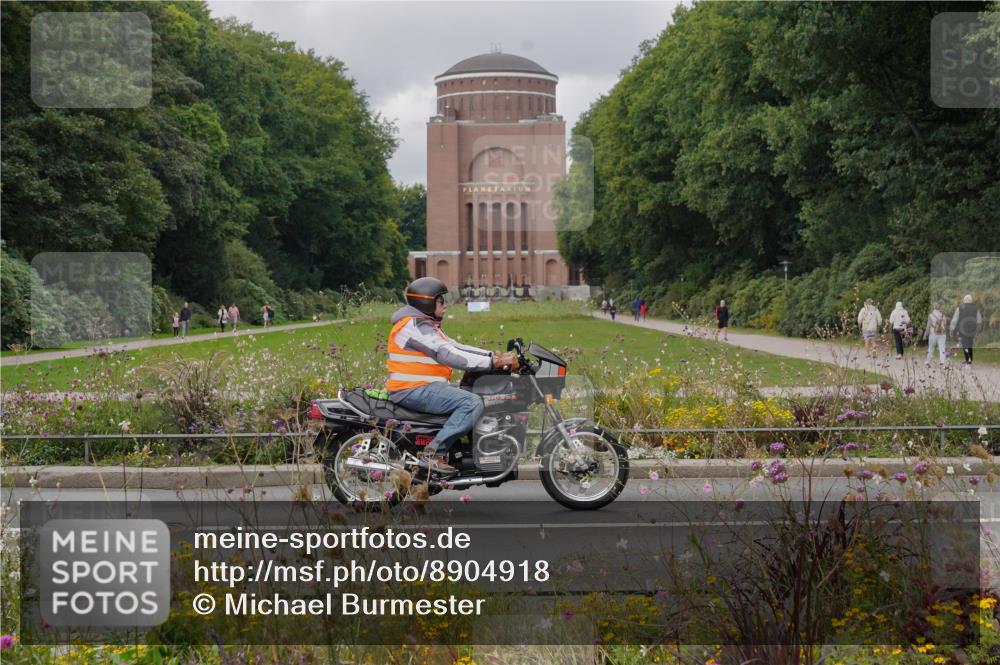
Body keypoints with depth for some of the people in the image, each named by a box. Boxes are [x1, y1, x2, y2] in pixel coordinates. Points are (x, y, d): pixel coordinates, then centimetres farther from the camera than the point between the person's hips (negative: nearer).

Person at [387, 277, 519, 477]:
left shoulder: (426, 325, 21)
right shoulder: (416, 326, -15)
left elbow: (455, 347, 16)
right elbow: (449, 356, -23)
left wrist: (496, 356, 4)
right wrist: (494, 362, -24)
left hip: (423, 387, 11)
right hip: (413, 390, -11)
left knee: (475, 394, 18)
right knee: (472, 403, -24)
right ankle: (432, 454, -25)